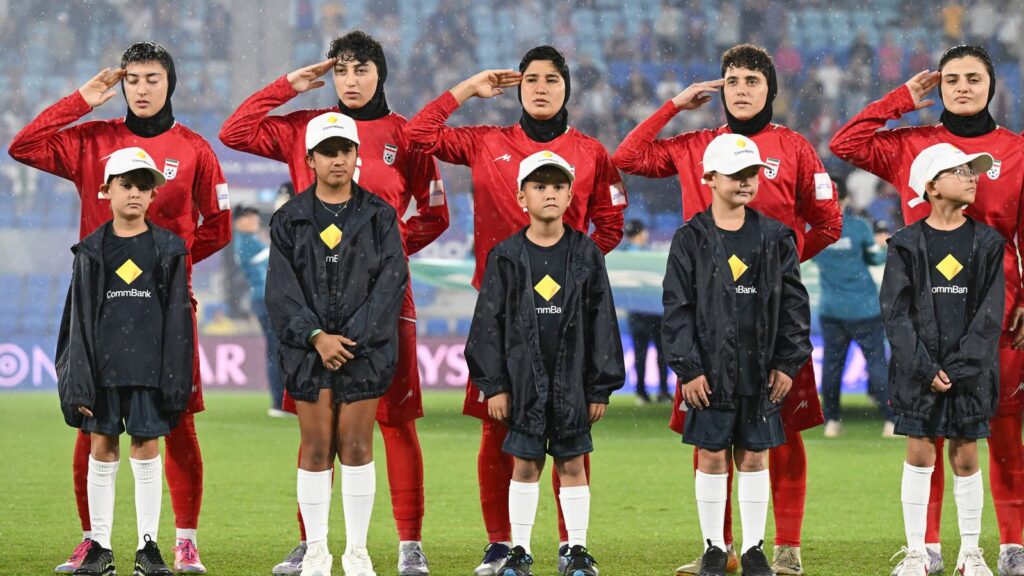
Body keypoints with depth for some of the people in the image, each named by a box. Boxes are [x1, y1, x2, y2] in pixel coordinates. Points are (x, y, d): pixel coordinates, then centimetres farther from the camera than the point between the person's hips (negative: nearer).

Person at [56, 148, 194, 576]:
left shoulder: (168, 250, 5)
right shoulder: (92, 252, 5)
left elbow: (177, 316, 4)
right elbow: (79, 317, 4)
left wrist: (176, 380, -3)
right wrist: (79, 381, -3)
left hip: (150, 365, -1)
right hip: (103, 364, 1)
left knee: (147, 450, 1)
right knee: (102, 450, 4)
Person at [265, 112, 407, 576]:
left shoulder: (379, 216, 4)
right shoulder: (290, 219, 5)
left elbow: (391, 281, -3)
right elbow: (281, 289, -2)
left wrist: (351, 338, -12)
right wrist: (316, 337, -14)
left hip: (365, 347, 0)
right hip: (308, 348, 0)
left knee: (356, 447, 0)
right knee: (315, 448, 2)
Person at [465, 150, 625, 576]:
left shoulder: (586, 255, 2)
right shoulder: (507, 257, 0)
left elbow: (602, 322, 3)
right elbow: (489, 322, 1)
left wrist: (600, 387, 1)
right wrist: (494, 384, -4)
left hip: (572, 378, 0)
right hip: (524, 377, 0)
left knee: (571, 463, 4)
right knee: (525, 463, 5)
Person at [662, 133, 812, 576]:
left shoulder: (774, 238, 4)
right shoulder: (691, 240, -2)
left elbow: (794, 303, 6)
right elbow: (677, 309, -3)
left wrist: (789, 363, 0)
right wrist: (687, 369, -9)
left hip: (761, 371, 2)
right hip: (710, 371, -1)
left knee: (754, 457, 6)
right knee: (712, 457, 3)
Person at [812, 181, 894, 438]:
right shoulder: (859, 226, -12)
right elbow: (876, 258, 0)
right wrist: (881, 244, 22)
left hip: (830, 308, 3)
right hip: (864, 308, -3)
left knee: (831, 363, 12)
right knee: (876, 360, 2)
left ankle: (831, 421, 14)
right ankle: (891, 420, -1)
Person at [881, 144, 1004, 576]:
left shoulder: (987, 243, 3)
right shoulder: (908, 244, 0)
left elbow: (991, 312, -2)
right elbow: (896, 311, -4)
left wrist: (960, 366, -12)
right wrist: (925, 368, -13)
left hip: (970, 370, 1)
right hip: (918, 368, -1)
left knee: (965, 457, 5)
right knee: (919, 454, 1)